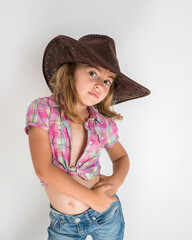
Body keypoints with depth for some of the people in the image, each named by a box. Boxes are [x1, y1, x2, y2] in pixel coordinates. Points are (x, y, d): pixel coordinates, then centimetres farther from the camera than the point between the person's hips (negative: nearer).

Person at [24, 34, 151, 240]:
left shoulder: (103, 123, -7)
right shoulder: (42, 109, -14)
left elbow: (121, 157, 10)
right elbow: (43, 169, -19)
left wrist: (116, 180, -11)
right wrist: (90, 197, -17)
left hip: (106, 215, 2)